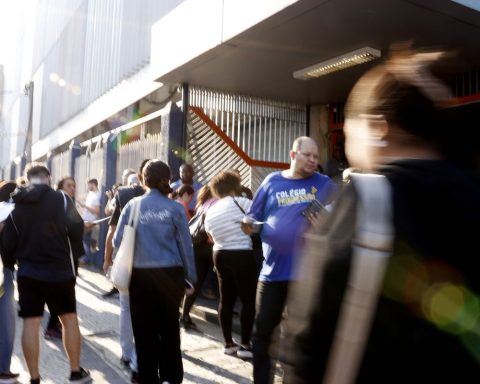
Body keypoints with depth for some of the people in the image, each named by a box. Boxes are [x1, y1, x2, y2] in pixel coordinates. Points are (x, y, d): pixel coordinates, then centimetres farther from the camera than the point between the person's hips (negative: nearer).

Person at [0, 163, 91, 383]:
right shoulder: (56, 198, -9)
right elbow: (71, 231, -11)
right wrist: (81, 226, 9)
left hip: (27, 271, 3)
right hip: (58, 269, -3)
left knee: (30, 324, 6)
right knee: (69, 318, 11)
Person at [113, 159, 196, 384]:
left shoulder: (132, 206, 0)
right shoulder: (175, 208, -3)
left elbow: (117, 242, 1)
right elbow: (186, 246, -1)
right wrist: (190, 278, 7)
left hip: (140, 275, 1)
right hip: (170, 274, 0)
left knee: (144, 330, 10)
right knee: (169, 328, 13)